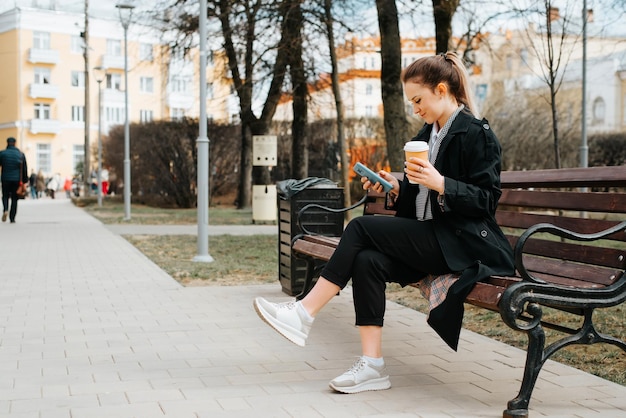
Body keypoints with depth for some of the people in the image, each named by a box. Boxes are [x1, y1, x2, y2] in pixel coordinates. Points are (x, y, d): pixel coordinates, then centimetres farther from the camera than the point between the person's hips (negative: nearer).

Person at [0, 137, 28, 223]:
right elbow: (25, 169, 6)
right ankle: (12, 218, 6)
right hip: (17, 180, 1)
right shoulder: (20, 154, 4)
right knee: (14, 198, 8)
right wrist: (24, 181, 11)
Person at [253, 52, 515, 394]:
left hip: (463, 245, -7)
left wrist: (440, 183, -24)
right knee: (367, 260, -21)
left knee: (361, 228, -20)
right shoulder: (428, 135, 17)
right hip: (428, 238, 8)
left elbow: (486, 200, -12)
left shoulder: (476, 134, -7)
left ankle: (304, 313, -15)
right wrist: (395, 189, 2)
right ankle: (372, 365, -21)